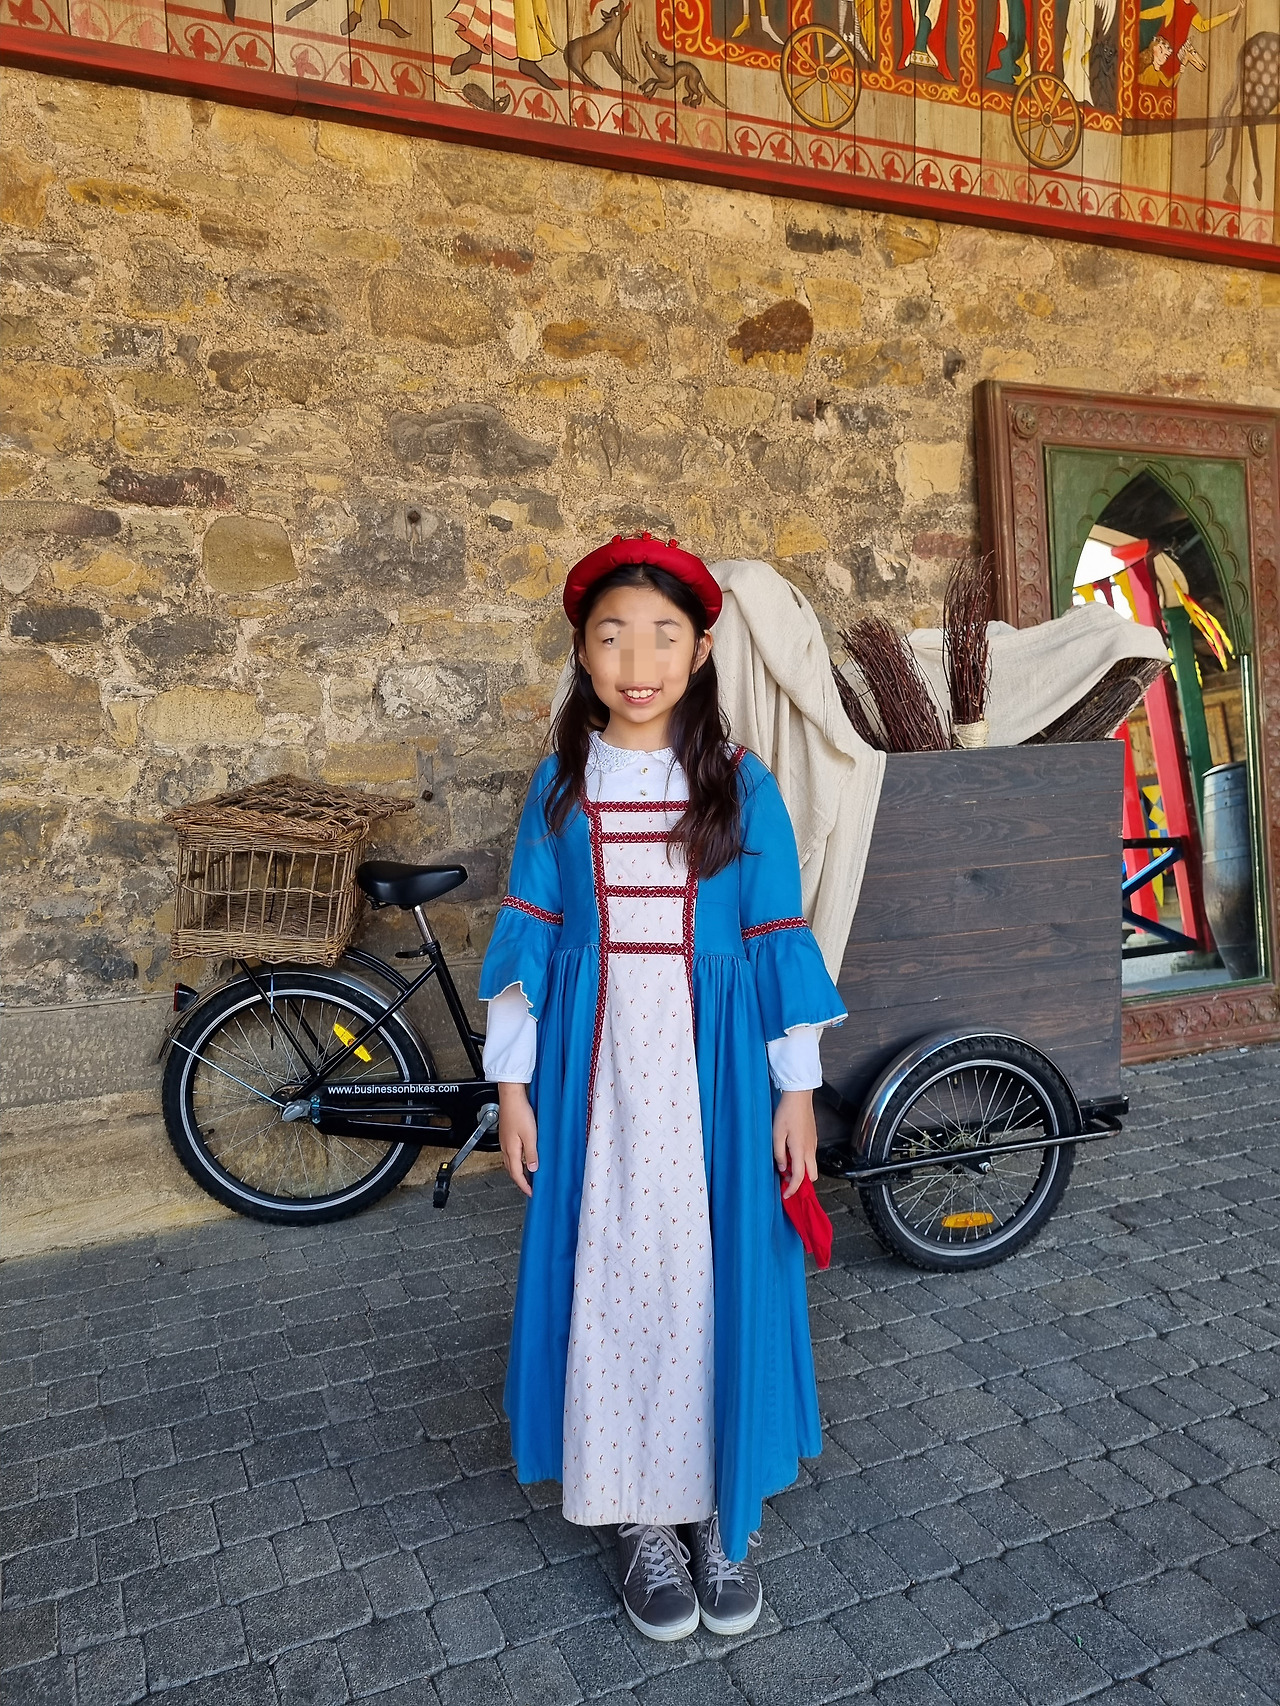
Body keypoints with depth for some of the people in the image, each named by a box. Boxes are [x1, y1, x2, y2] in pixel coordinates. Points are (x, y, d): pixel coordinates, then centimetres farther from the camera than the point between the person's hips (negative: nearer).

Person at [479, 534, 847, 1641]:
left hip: (713, 1063, -1)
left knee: (717, 1271, 5)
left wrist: (796, 1090, 0)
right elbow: (530, 938, 5)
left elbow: (779, 944, 1)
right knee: (612, 1273, 7)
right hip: (596, 1060, 1)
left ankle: (720, 1510, 28)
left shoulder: (743, 785, -2)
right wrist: (513, 1082, 4)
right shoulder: (562, 783, 2)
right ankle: (646, 1514, 27)